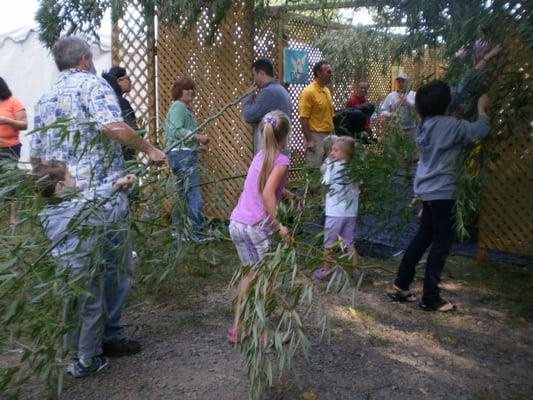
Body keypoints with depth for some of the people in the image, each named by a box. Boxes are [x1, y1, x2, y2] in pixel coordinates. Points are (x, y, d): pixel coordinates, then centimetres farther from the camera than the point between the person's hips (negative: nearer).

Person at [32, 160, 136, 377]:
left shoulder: (48, 212, 2)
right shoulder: (79, 209, -25)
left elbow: (91, 196, 5)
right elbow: (118, 212, -21)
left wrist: (115, 184, 2)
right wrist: (118, 192, -2)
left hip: (65, 271, 8)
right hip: (85, 271, -8)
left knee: (72, 314, 21)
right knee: (93, 313, 9)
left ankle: (73, 359, 36)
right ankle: (86, 363, 20)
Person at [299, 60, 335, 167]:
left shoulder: (327, 90, 12)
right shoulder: (308, 92, -13)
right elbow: (303, 118, -16)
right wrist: (309, 140, -20)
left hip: (328, 136, 8)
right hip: (316, 137, -8)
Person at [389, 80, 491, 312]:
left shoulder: (426, 125, 9)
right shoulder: (451, 125, -15)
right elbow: (481, 130, -5)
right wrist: (481, 108, 8)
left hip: (427, 189, 8)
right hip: (442, 191, -8)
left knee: (423, 237, 17)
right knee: (441, 243, 1)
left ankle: (401, 286, 21)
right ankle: (430, 298, 8)